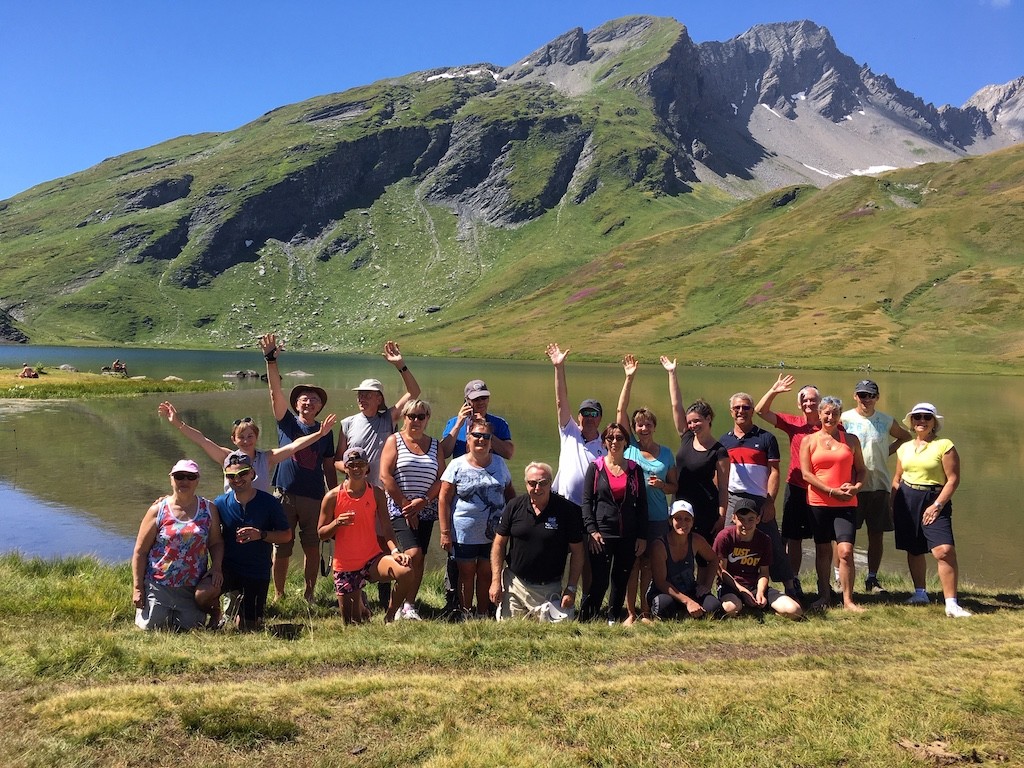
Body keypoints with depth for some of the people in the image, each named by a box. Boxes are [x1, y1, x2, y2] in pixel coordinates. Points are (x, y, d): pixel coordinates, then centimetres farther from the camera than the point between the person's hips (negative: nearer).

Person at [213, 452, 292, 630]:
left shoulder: (268, 502, -9)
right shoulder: (220, 503, -4)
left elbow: (287, 534, -5)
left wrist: (261, 535, -21)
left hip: (258, 573, -1)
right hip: (228, 568, 1)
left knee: (249, 627, 5)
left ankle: (244, 604, 41)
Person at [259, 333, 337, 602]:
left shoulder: (325, 432, 8)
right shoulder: (287, 422, 3)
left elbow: (329, 467, 11)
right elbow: (276, 391, -11)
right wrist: (271, 359, -24)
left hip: (314, 498, 1)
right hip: (286, 494, -1)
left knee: (312, 548, 7)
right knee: (281, 548, 5)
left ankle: (309, 594, 22)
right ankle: (279, 596, 20)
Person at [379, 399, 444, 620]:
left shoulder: (435, 445, 12)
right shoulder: (394, 441, 2)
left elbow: (442, 479, 5)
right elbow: (385, 476, -6)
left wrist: (422, 501, -10)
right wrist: (405, 505, -10)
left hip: (426, 510, 4)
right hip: (399, 508, -4)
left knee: (419, 559, 2)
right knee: (413, 553, -18)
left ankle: (409, 604, 10)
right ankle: (397, 604, -5)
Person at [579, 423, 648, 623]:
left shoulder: (635, 470, 7)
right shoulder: (595, 468, 2)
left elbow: (642, 504, 8)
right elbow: (587, 501, 0)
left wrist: (642, 536, 3)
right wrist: (592, 530, -11)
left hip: (628, 536, 3)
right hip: (602, 535, -2)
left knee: (621, 581, 9)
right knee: (599, 581, -6)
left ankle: (613, 619, 24)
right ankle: (586, 618, 8)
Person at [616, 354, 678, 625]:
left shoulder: (666, 453, 6)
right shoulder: (629, 446, 1)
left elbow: (674, 487, 12)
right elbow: (621, 410, -5)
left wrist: (661, 485, -11)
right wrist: (629, 379, -9)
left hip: (658, 518, 2)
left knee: (649, 565, 8)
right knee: (631, 564, 1)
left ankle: (646, 610, 22)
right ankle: (631, 612, 10)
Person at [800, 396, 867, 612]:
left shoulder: (851, 440, 9)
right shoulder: (809, 440, 4)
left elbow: (861, 470, 12)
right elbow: (806, 474, -4)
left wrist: (856, 487, -9)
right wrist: (833, 492, -12)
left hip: (846, 504, 0)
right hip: (818, 503, 0)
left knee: (845, 551, -10)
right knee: (823, 551, 9)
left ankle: (848, 600, 0)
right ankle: (824, 596, 22)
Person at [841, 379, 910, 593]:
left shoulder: (886, 421, 7)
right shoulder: (845, 419, -2)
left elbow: (905, 437, 24)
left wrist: (889, 451, 7)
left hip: (879, 485, 3)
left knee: (876, 534, 8)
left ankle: (872, 579, 21)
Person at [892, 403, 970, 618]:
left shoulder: (944, 445, -3)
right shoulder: (904, 448, 12)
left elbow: (953, 479, -7)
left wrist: (937, 505, -14)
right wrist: (893, 505, 13)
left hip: (934, 500, -5)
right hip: (906, 500, 5)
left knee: (944, 550, -17)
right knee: (913, 550, 11)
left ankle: (951, 604, -12)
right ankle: (920, 593, 26)